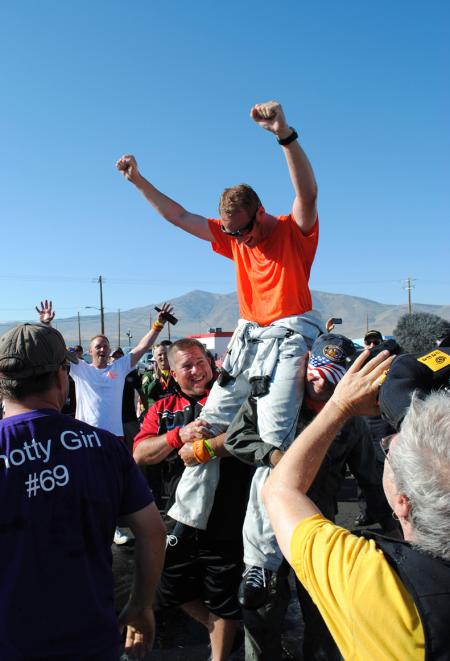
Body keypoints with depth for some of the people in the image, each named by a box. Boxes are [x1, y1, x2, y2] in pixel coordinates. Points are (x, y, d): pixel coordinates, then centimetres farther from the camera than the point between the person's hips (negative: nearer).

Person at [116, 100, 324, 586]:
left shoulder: (295, 230, -3)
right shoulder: (234, 237, 13)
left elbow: (308, 191, -23)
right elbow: (180, 216, 14)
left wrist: (285, 134, -37)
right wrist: (139, 181, 10)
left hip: (288, 335, -6)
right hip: (248, 335, 6)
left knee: (274, 437, -13)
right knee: (210, 421, 3)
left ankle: (259, 555, -8)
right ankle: (186, 519, 13)